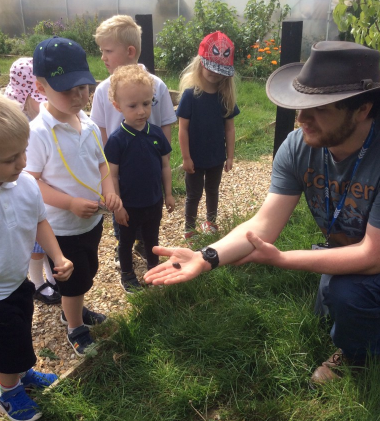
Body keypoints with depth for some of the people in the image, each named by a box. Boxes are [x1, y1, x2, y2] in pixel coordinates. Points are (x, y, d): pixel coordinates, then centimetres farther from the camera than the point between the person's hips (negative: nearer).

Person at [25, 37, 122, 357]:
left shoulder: (89, 125, -4)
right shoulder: (38, 133, -24)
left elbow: (101, 163, 6)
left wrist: (109, 191, -12)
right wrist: (71, 203, -28)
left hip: (93, 219, 7)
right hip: (61, 227, -6)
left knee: (87, 273, 25)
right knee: (74, 280, 12)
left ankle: (73, 310, 53)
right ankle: (75, 328, 38)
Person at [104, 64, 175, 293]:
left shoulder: (156, 133, -8)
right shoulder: (117, 139, -18)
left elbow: (165, 166, 2)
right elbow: (112, 176, -13)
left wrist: (168, 194, 4)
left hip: (154, 202, 3)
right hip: (128, 205, -3)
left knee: (152, 239, 23)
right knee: (127, 241, 18)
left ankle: (154, 268, 45)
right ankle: (127, 274, 39)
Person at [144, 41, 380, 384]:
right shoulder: (298, 147, -21)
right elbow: (264, 224, -23)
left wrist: (279, 259, -32)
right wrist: (206, 258, -40)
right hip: (343, 248, 5)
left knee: (346, 290, -27)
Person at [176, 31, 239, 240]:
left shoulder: (226, 96, -4)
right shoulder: (190, 94, -16)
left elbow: (229, 128, 1)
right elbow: (183, 129, -14)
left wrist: (230, 156, 1)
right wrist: (186, 157, -14)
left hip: (217, 157, 4)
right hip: (195, 158, -4)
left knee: (213, 191, 22)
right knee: (194, 194, 11)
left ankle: (211, 221, 43)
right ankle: (189, 229, 27)